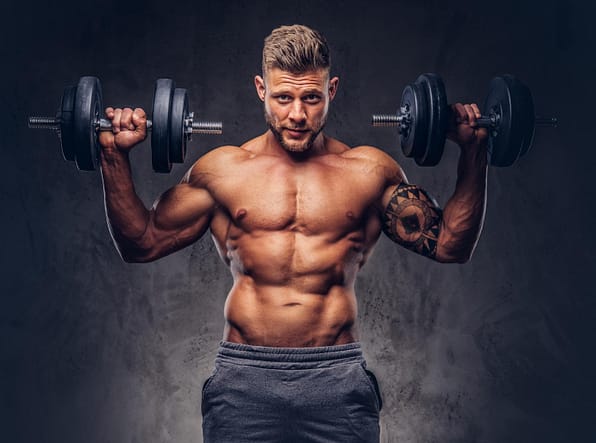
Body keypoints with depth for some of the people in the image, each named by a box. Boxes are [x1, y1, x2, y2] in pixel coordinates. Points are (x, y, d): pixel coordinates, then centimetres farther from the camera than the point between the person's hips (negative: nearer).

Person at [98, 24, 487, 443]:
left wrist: (473, 152, -1)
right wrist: (116, 156, 0)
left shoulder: (369, 170, 6)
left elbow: (451, 245, 5)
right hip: (243, 377, 0)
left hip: (338, 377, 0)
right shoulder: (222, 170, 6)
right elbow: (141, 243, 8)